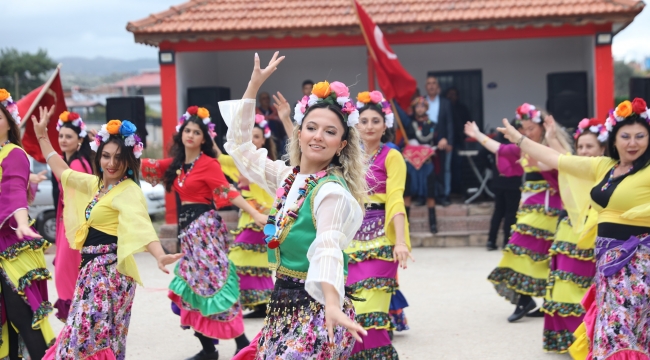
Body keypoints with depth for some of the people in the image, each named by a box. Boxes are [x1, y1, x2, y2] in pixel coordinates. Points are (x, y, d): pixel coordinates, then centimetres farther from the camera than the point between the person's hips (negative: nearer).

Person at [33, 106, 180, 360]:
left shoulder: (129, 191, -14)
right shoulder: (96, 183, 12)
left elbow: (141, 226, -31)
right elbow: (63, 171, 28)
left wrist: (159, 256, -48)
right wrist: (42, 136, 28)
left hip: (110, 270, -9)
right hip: (92, 267, 9)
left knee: (87, 337, -13)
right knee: (95, 336, 14)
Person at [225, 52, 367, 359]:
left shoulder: (332, 191, -15)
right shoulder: (287, 177, 9)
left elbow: (328, 249, -32)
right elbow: (239, 145, 20)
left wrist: (333, 307, -47)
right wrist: (254, 84, 15)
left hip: (317, 312, -8)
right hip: (284, 307, 8)